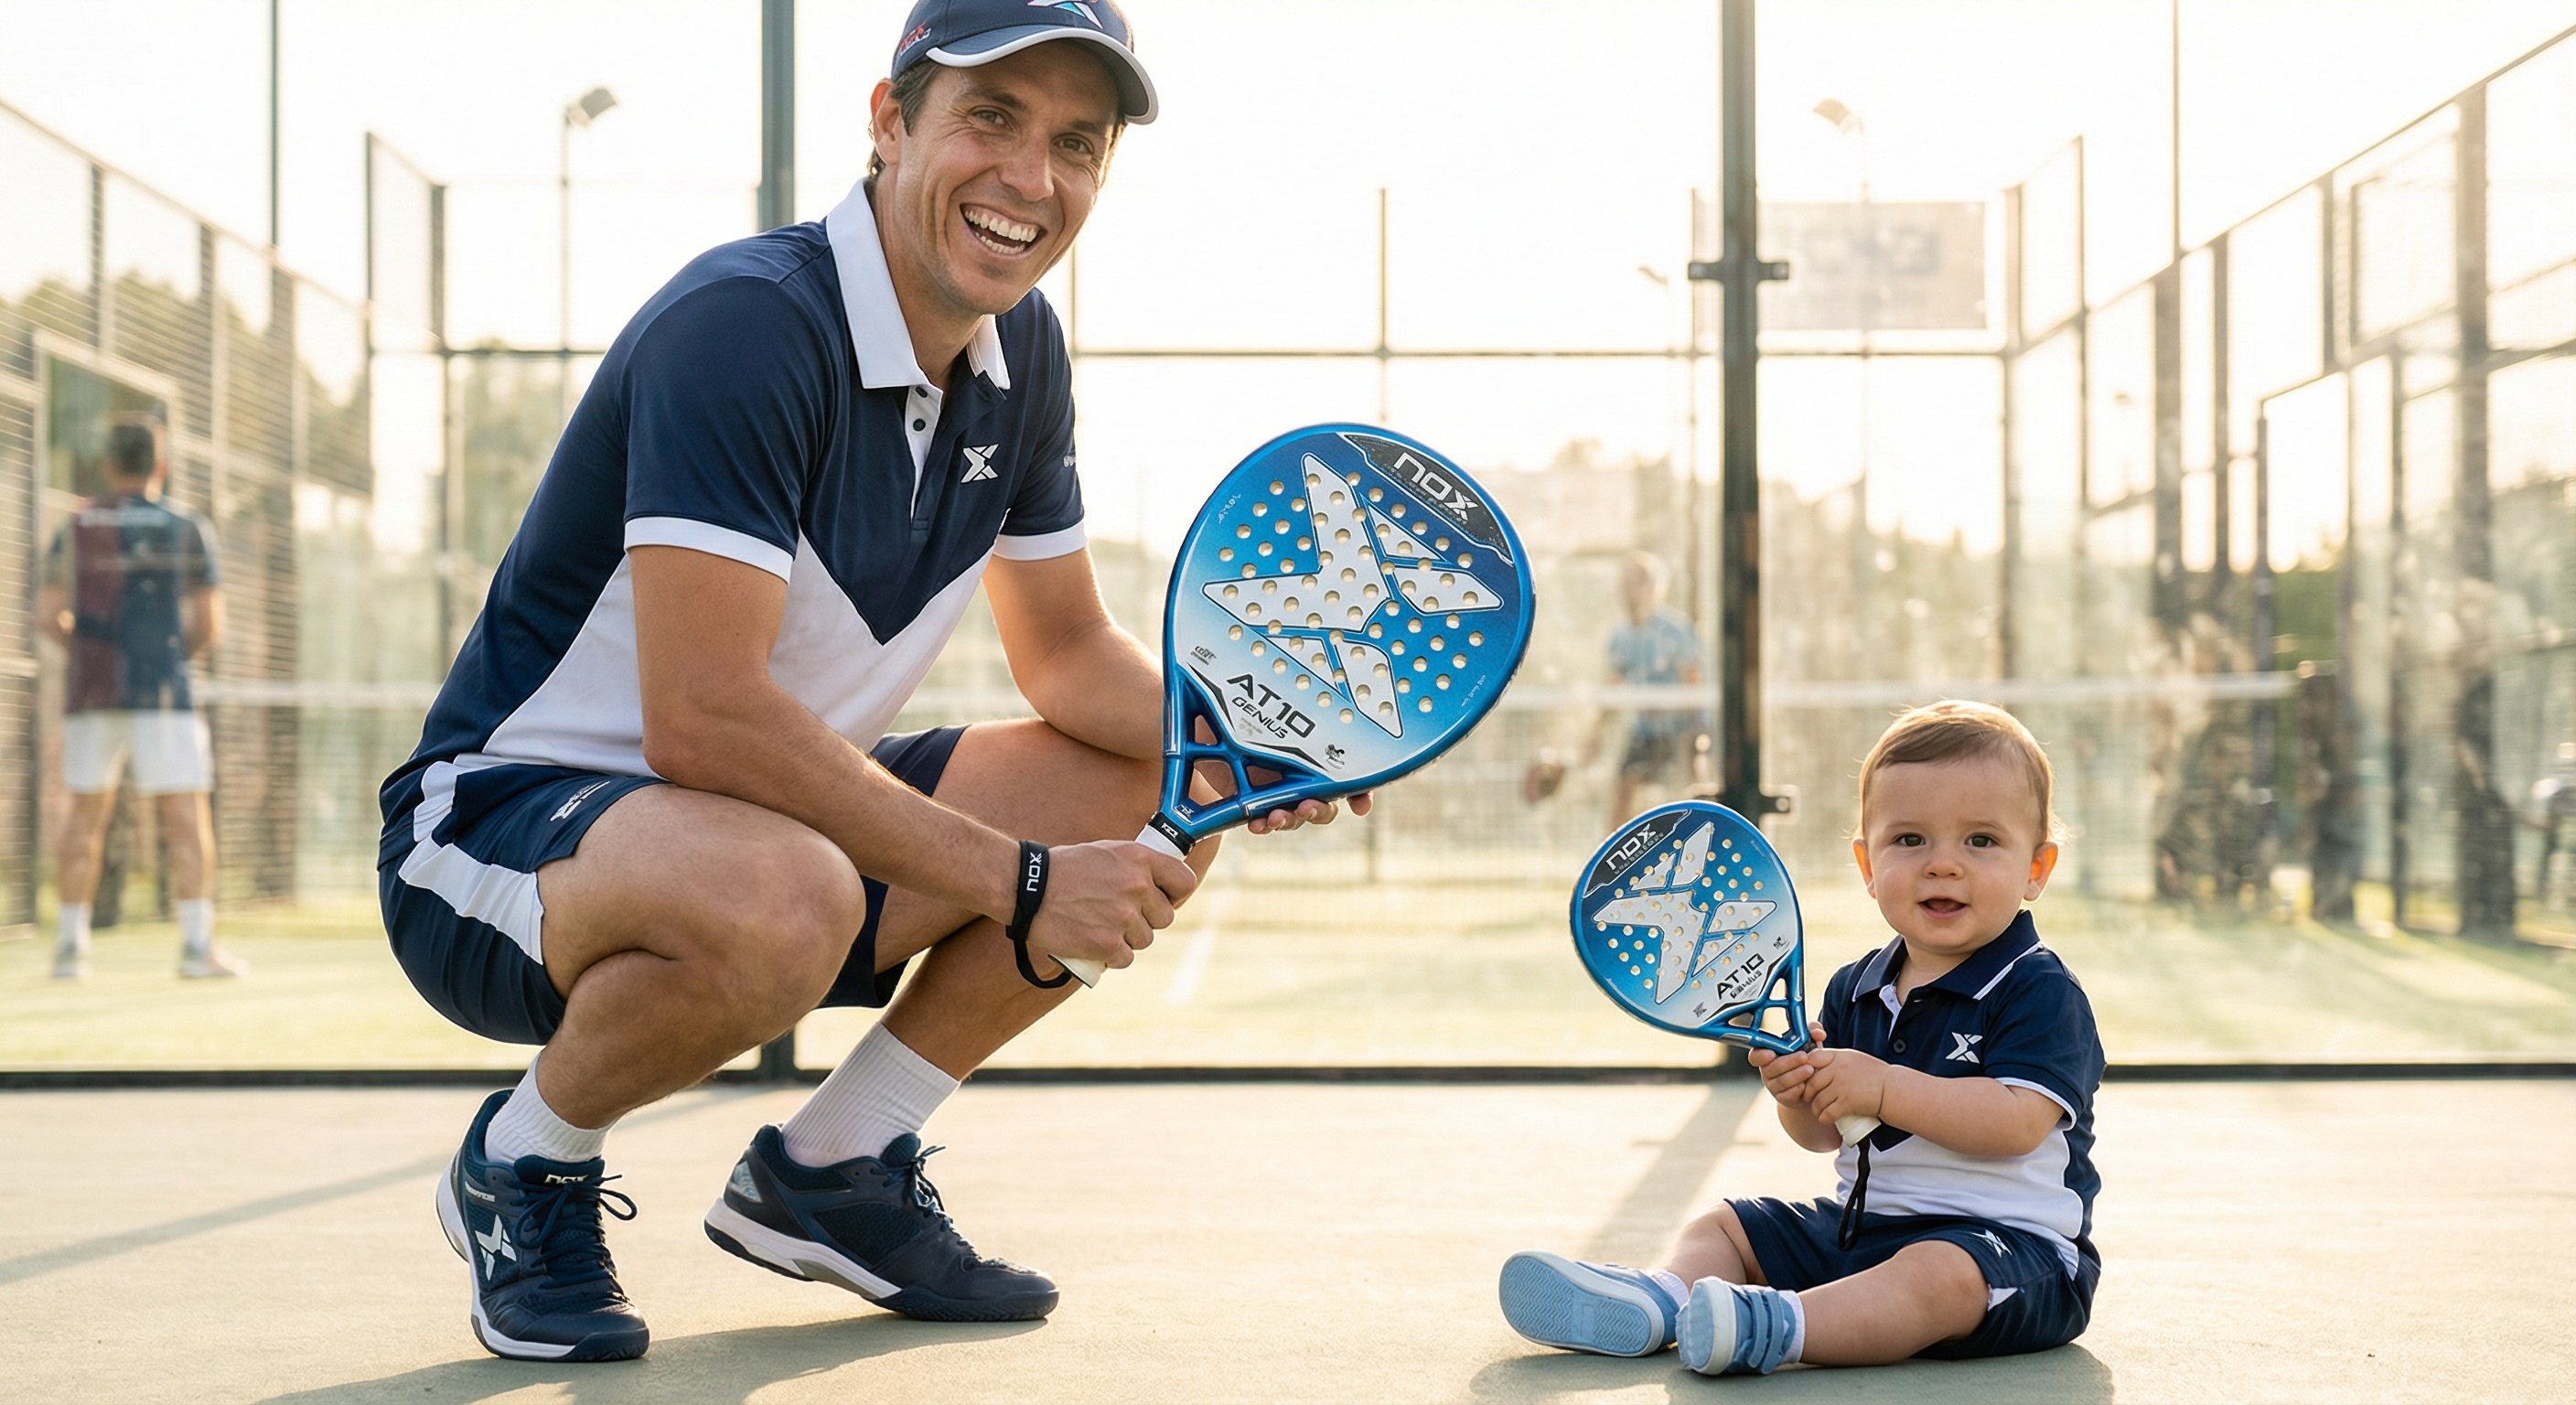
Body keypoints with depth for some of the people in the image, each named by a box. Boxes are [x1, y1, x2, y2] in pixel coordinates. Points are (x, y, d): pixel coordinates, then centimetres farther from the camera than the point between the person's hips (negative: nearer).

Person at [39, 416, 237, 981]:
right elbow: (210, 626, -3)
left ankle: (70, 945, 10)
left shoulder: (75, 528, 7)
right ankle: (198, 944, -11)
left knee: (86, 814, 12)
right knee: (186, 816, -3)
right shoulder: (188, 533, 0)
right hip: (160, 692, -3)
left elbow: (48, 616, 1)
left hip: (90, 690, 3)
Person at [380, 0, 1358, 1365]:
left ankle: (827, 1168, 9)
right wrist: (1014, 880, -29)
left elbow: (1068, 652, 12)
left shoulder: (1020, 353, 2)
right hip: (495, 826, -8)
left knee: (1163, 801, -2)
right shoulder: (744, 323, -25)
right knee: (782, 894, -41)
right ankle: (526, 1168, -7)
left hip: (777, 823, 8)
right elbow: (705, 717, -31)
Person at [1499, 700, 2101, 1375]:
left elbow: (2019, 1123, -25)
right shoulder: (1856, 989, 10)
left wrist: (1883, 1088, -26)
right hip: (1858, 1222, 8)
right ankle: (1659, 1299, -22)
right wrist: (1799, 1093, -12)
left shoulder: (2040, 991, -11)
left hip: (2009, 1239, -8)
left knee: (1941, 1275, -39)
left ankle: (1779, 1328, -55)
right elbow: (1825, 1134, 12)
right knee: (1722, 1227, 7)